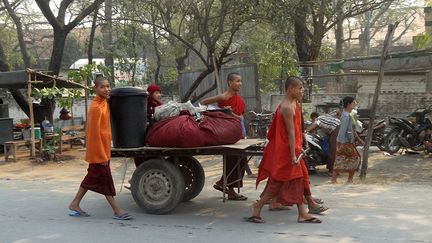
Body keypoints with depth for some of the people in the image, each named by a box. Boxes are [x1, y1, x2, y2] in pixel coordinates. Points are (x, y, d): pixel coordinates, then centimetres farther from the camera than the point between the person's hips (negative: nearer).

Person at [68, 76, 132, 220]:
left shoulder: (104, 102, 8)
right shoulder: (96, 107, -19)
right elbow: (95, 133, -20)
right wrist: (102, 155, -19)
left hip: (103, 149, 9)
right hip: (98, 150, -9)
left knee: (92, 178, 15)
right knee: (105, 179, -1)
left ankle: (74, 205, 24)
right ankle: (117, 211, 5)